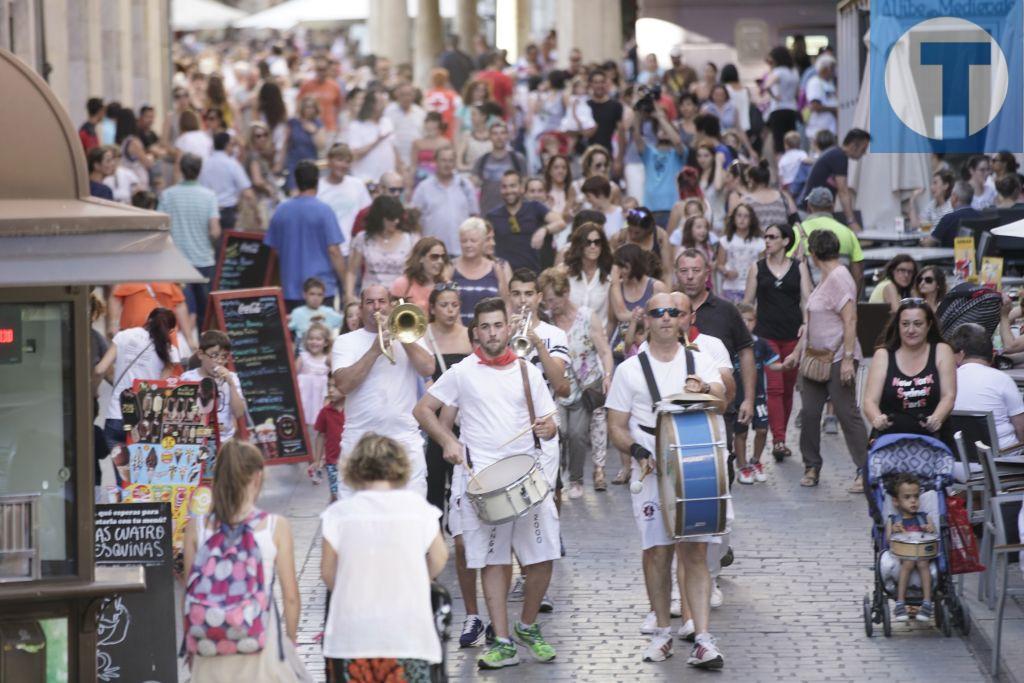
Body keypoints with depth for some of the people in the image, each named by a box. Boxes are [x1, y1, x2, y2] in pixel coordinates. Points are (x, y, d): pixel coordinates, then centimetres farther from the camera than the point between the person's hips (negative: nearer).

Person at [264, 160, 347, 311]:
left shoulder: (280, 211, 4)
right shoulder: (323, 211, -9)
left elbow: (273, 249, 12)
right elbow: (333, 251, -10)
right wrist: (346, 285, -1)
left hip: (289, 290, 4)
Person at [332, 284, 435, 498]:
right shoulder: (345, 342, 8)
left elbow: (428, 369, -3)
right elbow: (343, 384, -7)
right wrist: (375, 351, -11)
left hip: (405, 440, 1)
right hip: (359, 442, -1)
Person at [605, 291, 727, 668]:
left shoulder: (699, 362, 9)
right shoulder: (630, 369, 5)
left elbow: (721, 394, -9)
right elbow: (616, 426, 4)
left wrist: (704, 389, -32)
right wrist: (637, 451, -14)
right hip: (651, 470, -1)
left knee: (696, 552, -4)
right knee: (657, 550, 0)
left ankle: (702, 639, -7)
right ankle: (663, 631, 15)